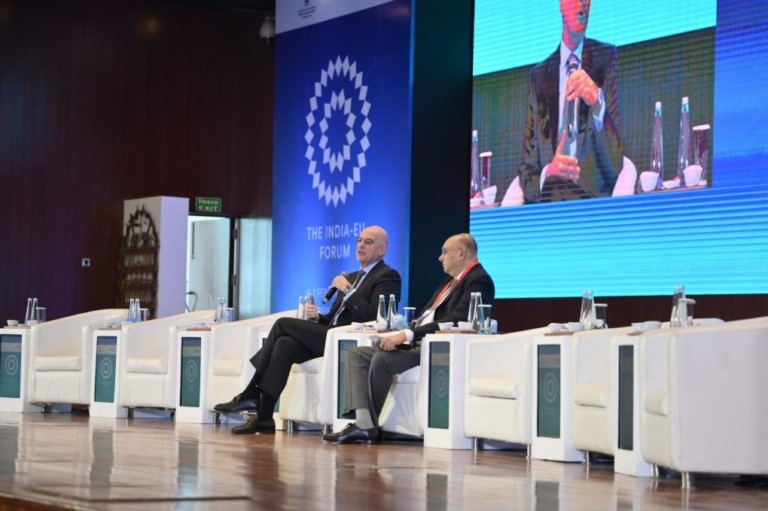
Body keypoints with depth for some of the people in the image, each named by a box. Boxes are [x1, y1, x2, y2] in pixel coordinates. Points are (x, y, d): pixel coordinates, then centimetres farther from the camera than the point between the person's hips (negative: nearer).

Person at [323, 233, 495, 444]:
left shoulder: (478, 281, -8)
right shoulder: (451, 281, 24)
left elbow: (455, 321, -21)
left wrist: (408, 334, -25)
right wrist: (399, 336, 2)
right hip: (418, 343, 11)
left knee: (382, 359, -29)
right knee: (356, 354, -3)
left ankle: (369, 427, -15)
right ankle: (363, 423, -19)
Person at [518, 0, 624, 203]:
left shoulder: (607, 58, 5)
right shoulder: (538, 77, 12)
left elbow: (616, 162, -4)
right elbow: (526, 173, 12)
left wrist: (597, 101, -21)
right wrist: (548, 172, -11)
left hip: (596, 203, -2)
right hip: (547, 207, 2)